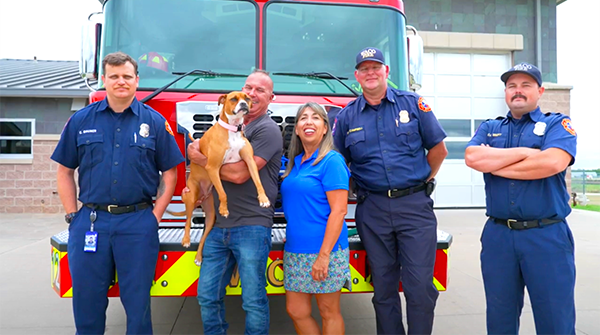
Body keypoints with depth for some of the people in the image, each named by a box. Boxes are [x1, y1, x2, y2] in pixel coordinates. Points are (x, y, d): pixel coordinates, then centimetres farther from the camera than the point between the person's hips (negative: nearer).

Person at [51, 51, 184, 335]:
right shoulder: (81, 120, 5)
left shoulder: (155, 122, 2)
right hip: (89, 222, 2)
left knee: (137, 301, 8)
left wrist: (155, 216, -2)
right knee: (87, 301, 12)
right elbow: (65, 171, 9)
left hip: (138, 225, -1)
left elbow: (170, 173, 4)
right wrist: (72, 215, 2)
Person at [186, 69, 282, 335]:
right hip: (218, 225, 7)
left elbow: (239, 174, -16)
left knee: (253, 301, 4)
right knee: (207, 297, 12)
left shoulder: (268, 130, -7)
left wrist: (199, 159, -5)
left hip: (251, 226, -7)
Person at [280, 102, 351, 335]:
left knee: (329, 312, 8)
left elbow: (338, 211, -16)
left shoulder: (331, 161, -10)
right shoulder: (295, 163, 11)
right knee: (296, 311, 12)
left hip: (324, 250, -7)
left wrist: (324, 255, -19)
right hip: (295, 251, 7)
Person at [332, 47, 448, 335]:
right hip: (372, 211, 2)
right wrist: (359, 190, 5)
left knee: (420, 285, -2)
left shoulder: (413, 103, 4)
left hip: (415, 206, -1)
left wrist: (419, 182, 8)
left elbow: (438, 149, 8)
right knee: (383, 286, 10)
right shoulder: (346, 116, 7)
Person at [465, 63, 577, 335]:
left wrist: (492, 164, -8)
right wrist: (526, 152, -11)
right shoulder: (489, 128, 12)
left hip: (548, 236, -2)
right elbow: (472, 157, -9)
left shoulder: (557, 124, 4)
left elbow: (553, 162, -17)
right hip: (498, 235, 3)